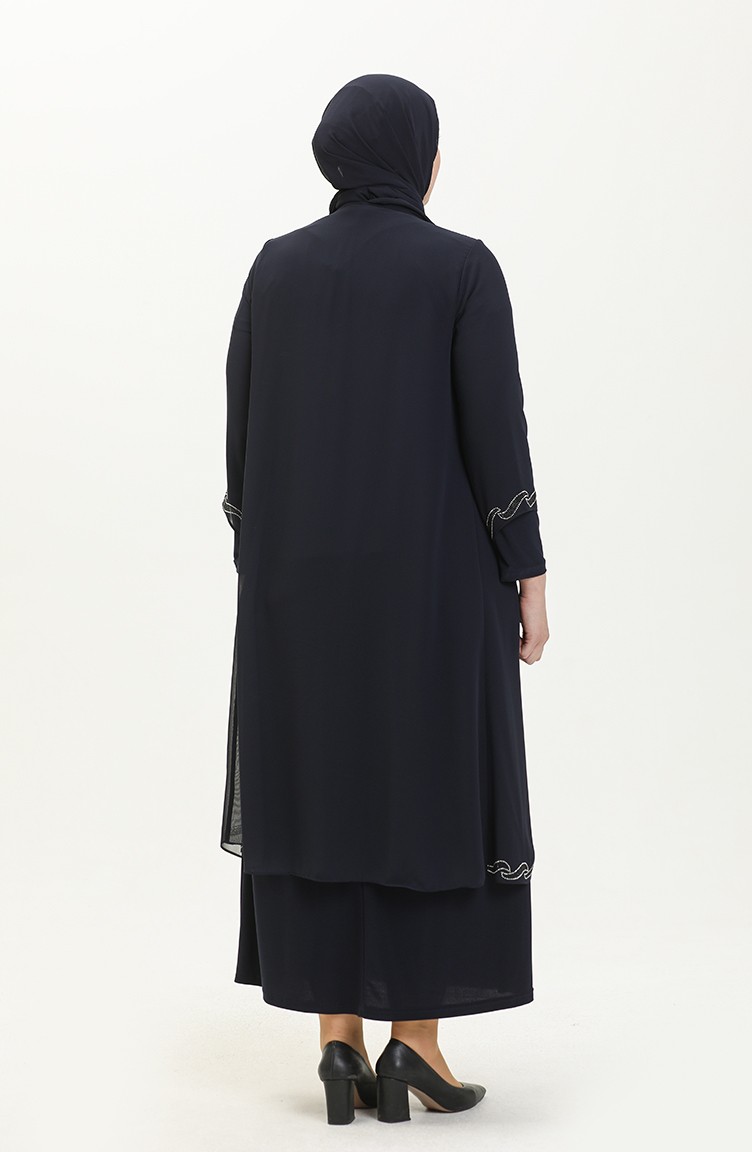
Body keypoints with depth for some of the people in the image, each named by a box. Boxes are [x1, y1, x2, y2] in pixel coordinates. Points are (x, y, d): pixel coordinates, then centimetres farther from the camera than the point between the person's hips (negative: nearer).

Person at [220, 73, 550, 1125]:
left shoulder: (276, 267, 4)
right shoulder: (465, 268, -6)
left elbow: (243, 429, 4)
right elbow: (497, 430, -10)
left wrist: (258, 565, 13)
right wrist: (530, 575, -4)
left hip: (304, 568, 3)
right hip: (431, 564, -3)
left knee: (323, 796, 8)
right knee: (431, 797, 6)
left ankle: (338, 1039, 7)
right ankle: (414, 1036, 4)